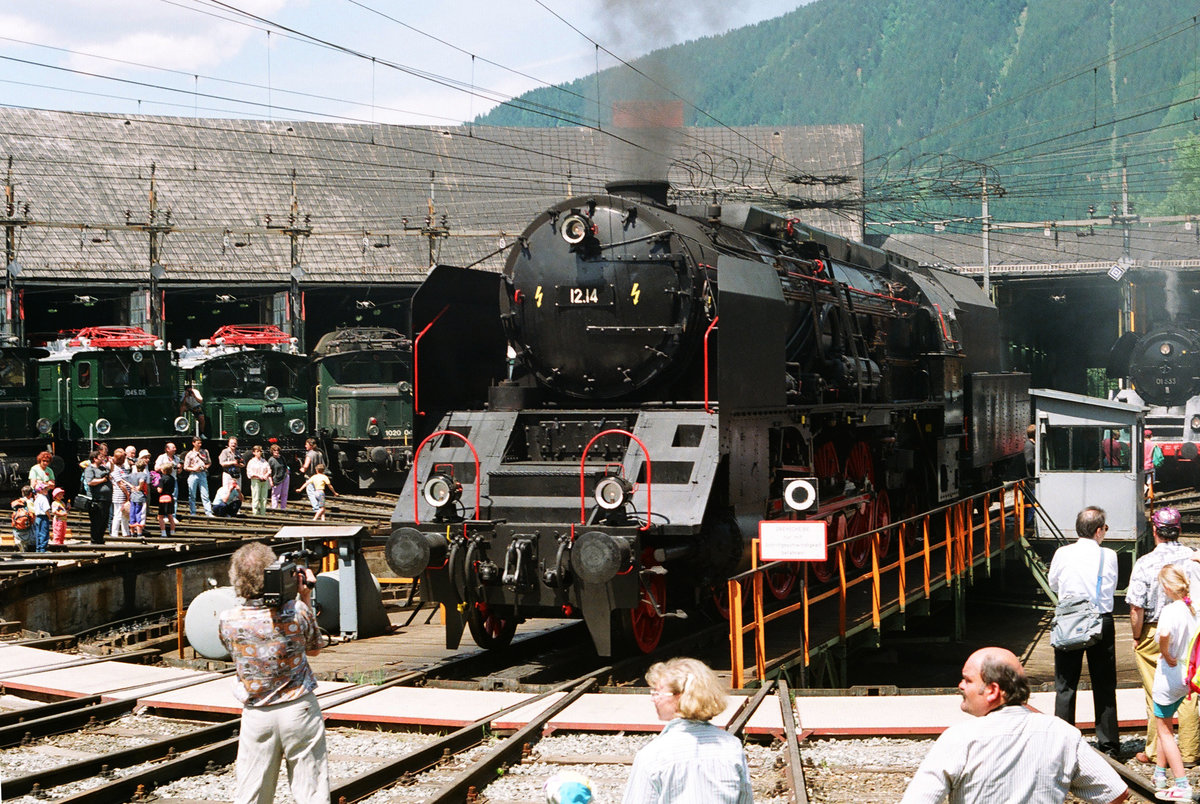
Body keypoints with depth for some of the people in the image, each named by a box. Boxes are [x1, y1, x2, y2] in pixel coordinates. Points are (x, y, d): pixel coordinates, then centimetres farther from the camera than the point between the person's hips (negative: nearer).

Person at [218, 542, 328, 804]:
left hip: (257, 716, 1)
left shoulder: (228, 621, -10)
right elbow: (314, 649, 6)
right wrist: (305, 599, 6)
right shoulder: (296, 612, -14)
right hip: (299, 710, -1)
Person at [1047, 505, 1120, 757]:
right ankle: (1108, 744, 14)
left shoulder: (1063, 554, -6)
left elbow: (1053, 584, 10)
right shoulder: (1109, 556, -8)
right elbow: (1111, 587, 5)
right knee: (1104, 686, 10)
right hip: (1102, 622, 0)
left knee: (1065, 686, 7)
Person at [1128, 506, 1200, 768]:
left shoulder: (1145, 564, -14)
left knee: (1156, 697, 7)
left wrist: (1137, 638, 0)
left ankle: (1155, 752, 16)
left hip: (1154, 634, -3)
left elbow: (1136, 609, -14)